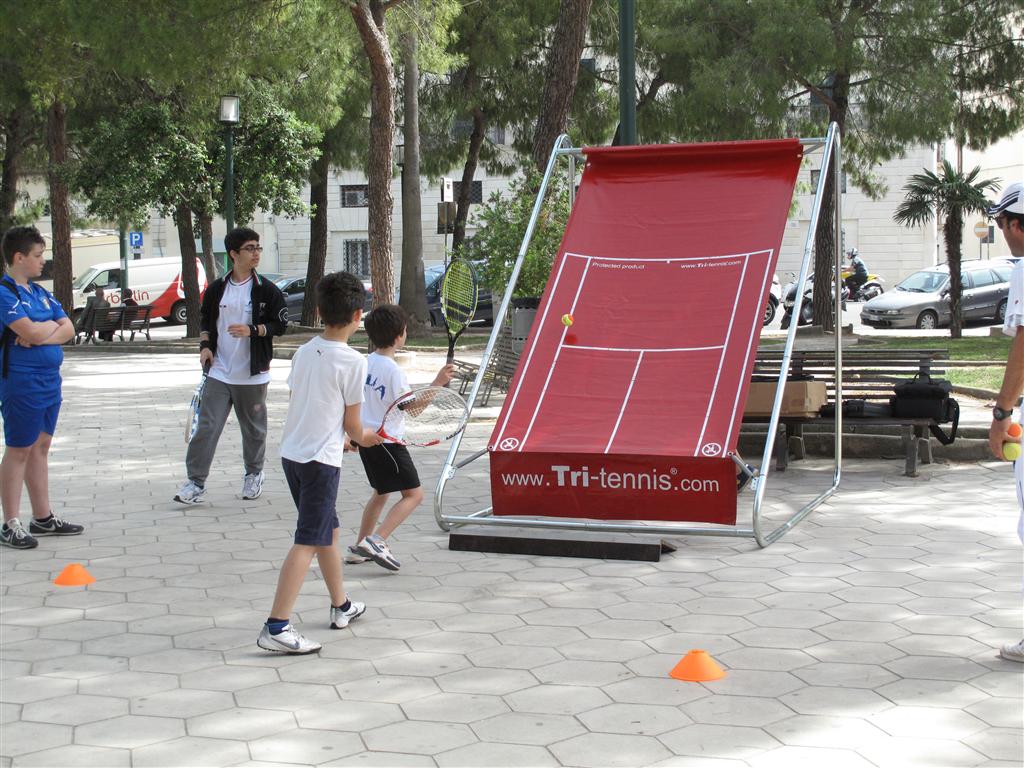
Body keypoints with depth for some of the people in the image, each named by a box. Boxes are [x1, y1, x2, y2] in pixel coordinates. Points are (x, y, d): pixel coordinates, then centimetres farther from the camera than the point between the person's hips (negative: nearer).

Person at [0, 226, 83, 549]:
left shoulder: (40, 292, 13)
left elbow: (68, 330, 6)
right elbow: (31, 332, -24)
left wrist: (40, 333, -12)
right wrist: (51, 325, -3)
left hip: (49, 381, 8)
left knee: (40, 447, 14)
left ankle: (43, 517, 22)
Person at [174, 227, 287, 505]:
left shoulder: (267, 290, -4)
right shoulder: (216, 289, 4)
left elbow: (280, 325, -3)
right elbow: (205, 320, 16)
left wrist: (252, 330, -18)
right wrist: (205, 345, -1)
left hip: (253, 374, -1)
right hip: (219, 373, 1)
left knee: (254, 428, 12)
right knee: (207, 427, -4)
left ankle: (253, 474, 31)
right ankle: (196, 482, 0)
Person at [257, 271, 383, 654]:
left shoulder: (304, 352, 6)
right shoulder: (353, 362, -13)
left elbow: (300, 403, 12)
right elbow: (352, 423, -7)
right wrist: (365, 437, 16)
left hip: (291, 453, 8)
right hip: (321, 460, -8)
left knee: (328, 530, 22)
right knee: (308, 542, -6)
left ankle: (341, 606, 36)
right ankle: (276, 626, -12)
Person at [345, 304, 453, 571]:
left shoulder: (365, 363, 5)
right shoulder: (393, 370, -18)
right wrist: (437, 383, -18)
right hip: (387, 441, -9)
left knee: (381, 492, 24)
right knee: (414, 494, -2)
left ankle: (358, 549, 26)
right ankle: (376, 541, -15)